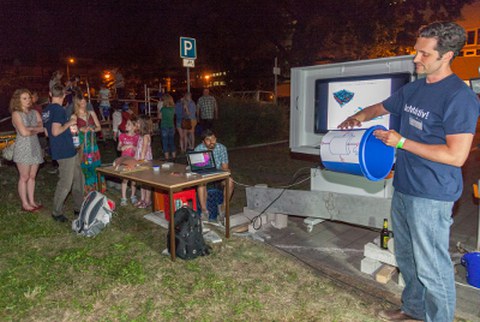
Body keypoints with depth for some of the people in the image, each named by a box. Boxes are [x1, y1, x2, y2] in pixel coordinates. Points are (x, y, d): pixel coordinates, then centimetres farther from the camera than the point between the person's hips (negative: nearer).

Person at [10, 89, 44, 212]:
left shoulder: (35, 112, 10)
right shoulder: (16, 114, -6)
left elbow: (43, 127, -1)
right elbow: (23, 132, -17)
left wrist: (30, 128, -14)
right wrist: (36, 130, -2)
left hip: (35, 147, 5)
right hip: (23, 148, -5)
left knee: (32, 176, 11)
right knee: (24, 177, 2)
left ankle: (32, 201, 20)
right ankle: (25, 204, 11)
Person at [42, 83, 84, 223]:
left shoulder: (46, 110, 12)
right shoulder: (58, 109, -17)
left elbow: (47, 132, 18)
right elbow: (55, 131, -25)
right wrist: (68, 123, -12)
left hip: (70, 150, 10)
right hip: (65, 151, -10)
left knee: (78, 178, 17)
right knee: (65, 183, 0)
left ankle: (78, 207, 27)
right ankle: (57, 212, 13)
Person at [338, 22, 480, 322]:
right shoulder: (413, 89, 9)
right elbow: (381, 107, 25)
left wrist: (402, 142, -19)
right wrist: (359, 117, 4)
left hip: (432, 197, -9)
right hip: (403, 189, 9)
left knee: (431, 266, 3)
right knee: (407, 257, 22)